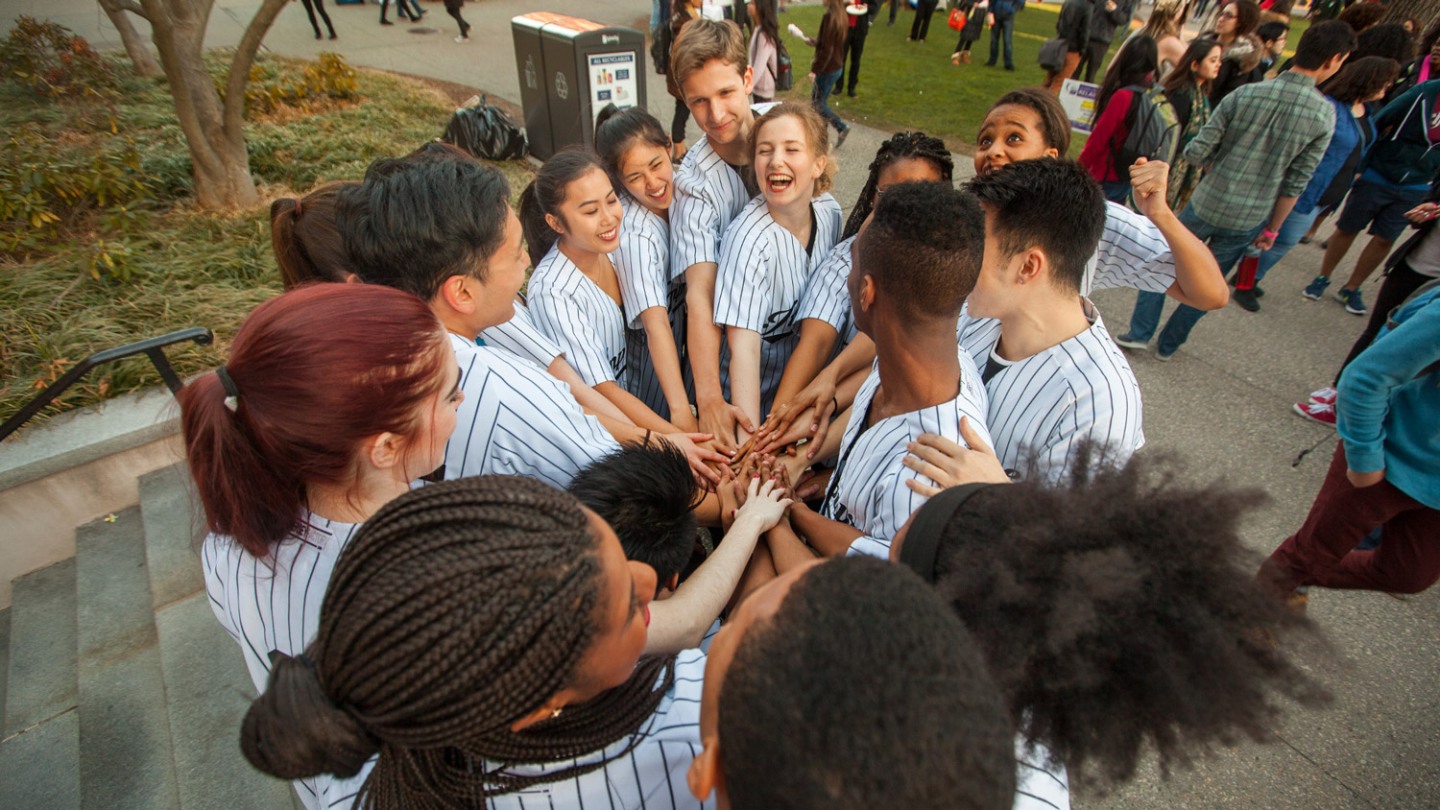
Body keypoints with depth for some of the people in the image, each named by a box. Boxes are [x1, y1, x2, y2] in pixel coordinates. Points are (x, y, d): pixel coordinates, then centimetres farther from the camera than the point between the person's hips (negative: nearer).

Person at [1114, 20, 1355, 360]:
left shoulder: (1245, 94, -11)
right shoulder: (1325, 115, -9)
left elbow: (1196, 151, -11)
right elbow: (1296, 183, -6)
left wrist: (1221, 170, 11)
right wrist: (1272, 229, 6)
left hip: (1207, 204, -1)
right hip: (1248, 221, 1)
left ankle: (1139, 332, 16)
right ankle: (1168, 345, 26)